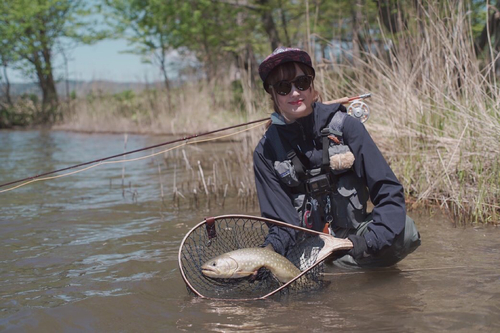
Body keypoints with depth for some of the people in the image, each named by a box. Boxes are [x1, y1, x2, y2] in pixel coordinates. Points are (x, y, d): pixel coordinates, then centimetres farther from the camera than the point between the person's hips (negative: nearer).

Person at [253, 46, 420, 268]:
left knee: (404, 230, -30)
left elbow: (389, 192, -10)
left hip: (352, 238, -1)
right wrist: (270, 248, -27)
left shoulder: (346, 126, -6)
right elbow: (283, 221, -4)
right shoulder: (266, 151, -2)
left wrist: (370, 240, -26)